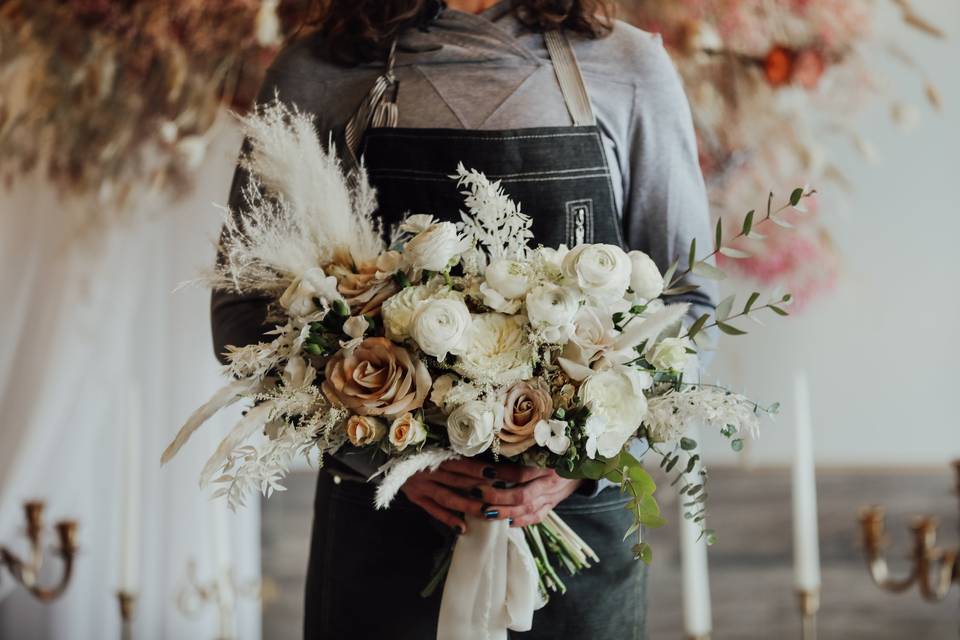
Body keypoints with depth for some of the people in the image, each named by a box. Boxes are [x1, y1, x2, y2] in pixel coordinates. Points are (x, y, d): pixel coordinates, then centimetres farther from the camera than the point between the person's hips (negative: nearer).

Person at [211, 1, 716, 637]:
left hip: (580, 510, 1)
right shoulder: (317, 74, 0)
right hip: (381, 523, 0)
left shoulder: (631, 67, 2)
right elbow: (243, 309, 1)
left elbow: (688, 304, 4)